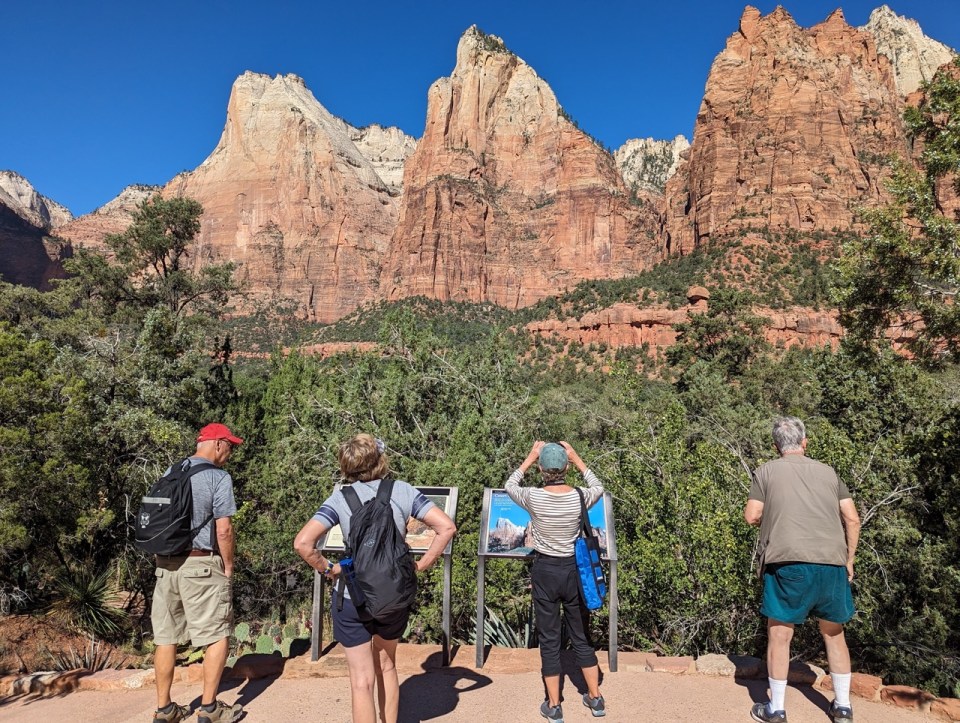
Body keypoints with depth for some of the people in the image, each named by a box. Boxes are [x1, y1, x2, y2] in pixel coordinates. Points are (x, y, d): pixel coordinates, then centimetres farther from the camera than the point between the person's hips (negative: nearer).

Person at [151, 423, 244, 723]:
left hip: (165, 564, 7)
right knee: (218, 636, 5)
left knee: (166, 638, 14)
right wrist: (228, 566, -1)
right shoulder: (218, 477, -10)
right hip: (200, 565, -7)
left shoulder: (170, 473, 11)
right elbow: (223, 530, -14)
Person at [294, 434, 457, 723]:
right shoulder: (402, 491, -5)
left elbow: (303, 542, -19)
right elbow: (447, 527, -10)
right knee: (386, 666, 26)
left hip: (352, 597, -2)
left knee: (362, 680, 11)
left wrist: (328, 569, -5)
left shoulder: (340, 498, -9)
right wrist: (421, 565, -2)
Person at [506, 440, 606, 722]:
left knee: (549, 639, 11)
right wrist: (577, 460, 12)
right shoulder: (580, 498, -12)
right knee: (582, 636, 18)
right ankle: (595, 698, 31)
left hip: (545, 571, -2)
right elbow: (599, 487, 13)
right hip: (574, 570, 2)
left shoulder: (533, 497, -16)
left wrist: (530, 457, 11)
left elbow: (510, 485, 7)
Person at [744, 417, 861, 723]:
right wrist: (849, 559, 20)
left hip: (789, 562, -3)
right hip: (832, 563, 4)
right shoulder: (827, 471, 15)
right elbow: (852, 519, 11)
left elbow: (751, 516, 1)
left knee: (779, 633, 8)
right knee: (834, 633, 21)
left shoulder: (767, 471, 7)